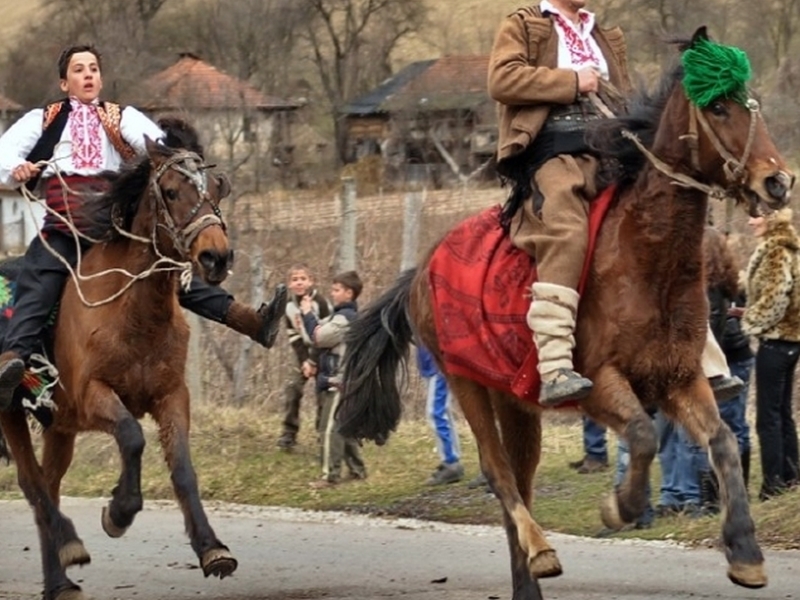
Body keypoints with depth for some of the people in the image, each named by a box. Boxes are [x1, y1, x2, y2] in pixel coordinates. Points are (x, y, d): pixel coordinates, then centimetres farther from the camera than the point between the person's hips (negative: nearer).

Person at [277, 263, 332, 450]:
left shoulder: (319, 302, -18)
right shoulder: (289, 306, -2)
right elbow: (293, 336, 1)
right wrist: (304, 361, -10)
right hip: (303, 351, 5)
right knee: (291, 388, -5)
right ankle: (289, 433, 0)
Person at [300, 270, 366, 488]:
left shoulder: (345, 318, -15)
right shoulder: (340, 315, 17)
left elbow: (319, 336, -20)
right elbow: (324, 339, 19)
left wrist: (308, 313, -9)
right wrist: (312, 361, 4)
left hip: (339, 380, -11)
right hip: (336, 379, 11)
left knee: (330, 428, -11)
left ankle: (331, 475, -13)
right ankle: (357, 470, 22)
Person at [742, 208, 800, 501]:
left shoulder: (774, 251, -15)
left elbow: (775, 296, -21)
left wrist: (752, 321, -8)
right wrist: (751, 314, 12)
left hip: (775, 339, -10)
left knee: (768, 415, -6)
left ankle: (774, 483, -7)